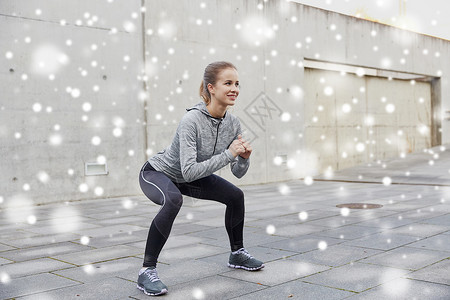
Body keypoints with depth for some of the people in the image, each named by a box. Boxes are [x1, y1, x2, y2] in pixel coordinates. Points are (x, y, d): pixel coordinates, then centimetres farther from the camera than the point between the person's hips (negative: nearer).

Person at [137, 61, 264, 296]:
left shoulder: (232, 124, -13)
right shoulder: (191, 120, -34)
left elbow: (238, 173, -5)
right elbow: (189, 171, -39)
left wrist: (244, 158, -27)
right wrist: (228, 154, -39)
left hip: (190, 176, 7)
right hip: (157, 173, -7)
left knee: (235, 196, 2)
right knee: (173, 200, -37)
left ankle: (237, 254, 24)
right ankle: (147, 271, -26)